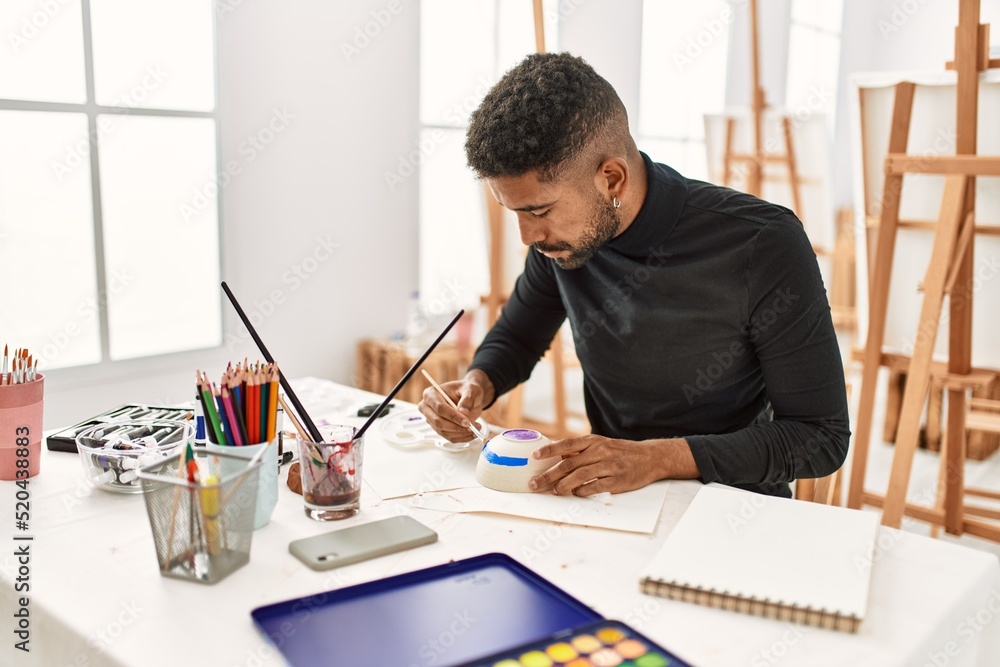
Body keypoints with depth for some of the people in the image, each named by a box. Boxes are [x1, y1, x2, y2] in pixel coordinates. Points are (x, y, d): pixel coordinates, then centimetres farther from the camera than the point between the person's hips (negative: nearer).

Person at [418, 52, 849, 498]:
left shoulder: (763, 245, -21)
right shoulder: (561, 234, -6)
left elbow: (822, 436, -16)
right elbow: (516, 338, 13)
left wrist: (655, 458, -26)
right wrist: (478, 384, -10)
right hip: (611, 503, 4)